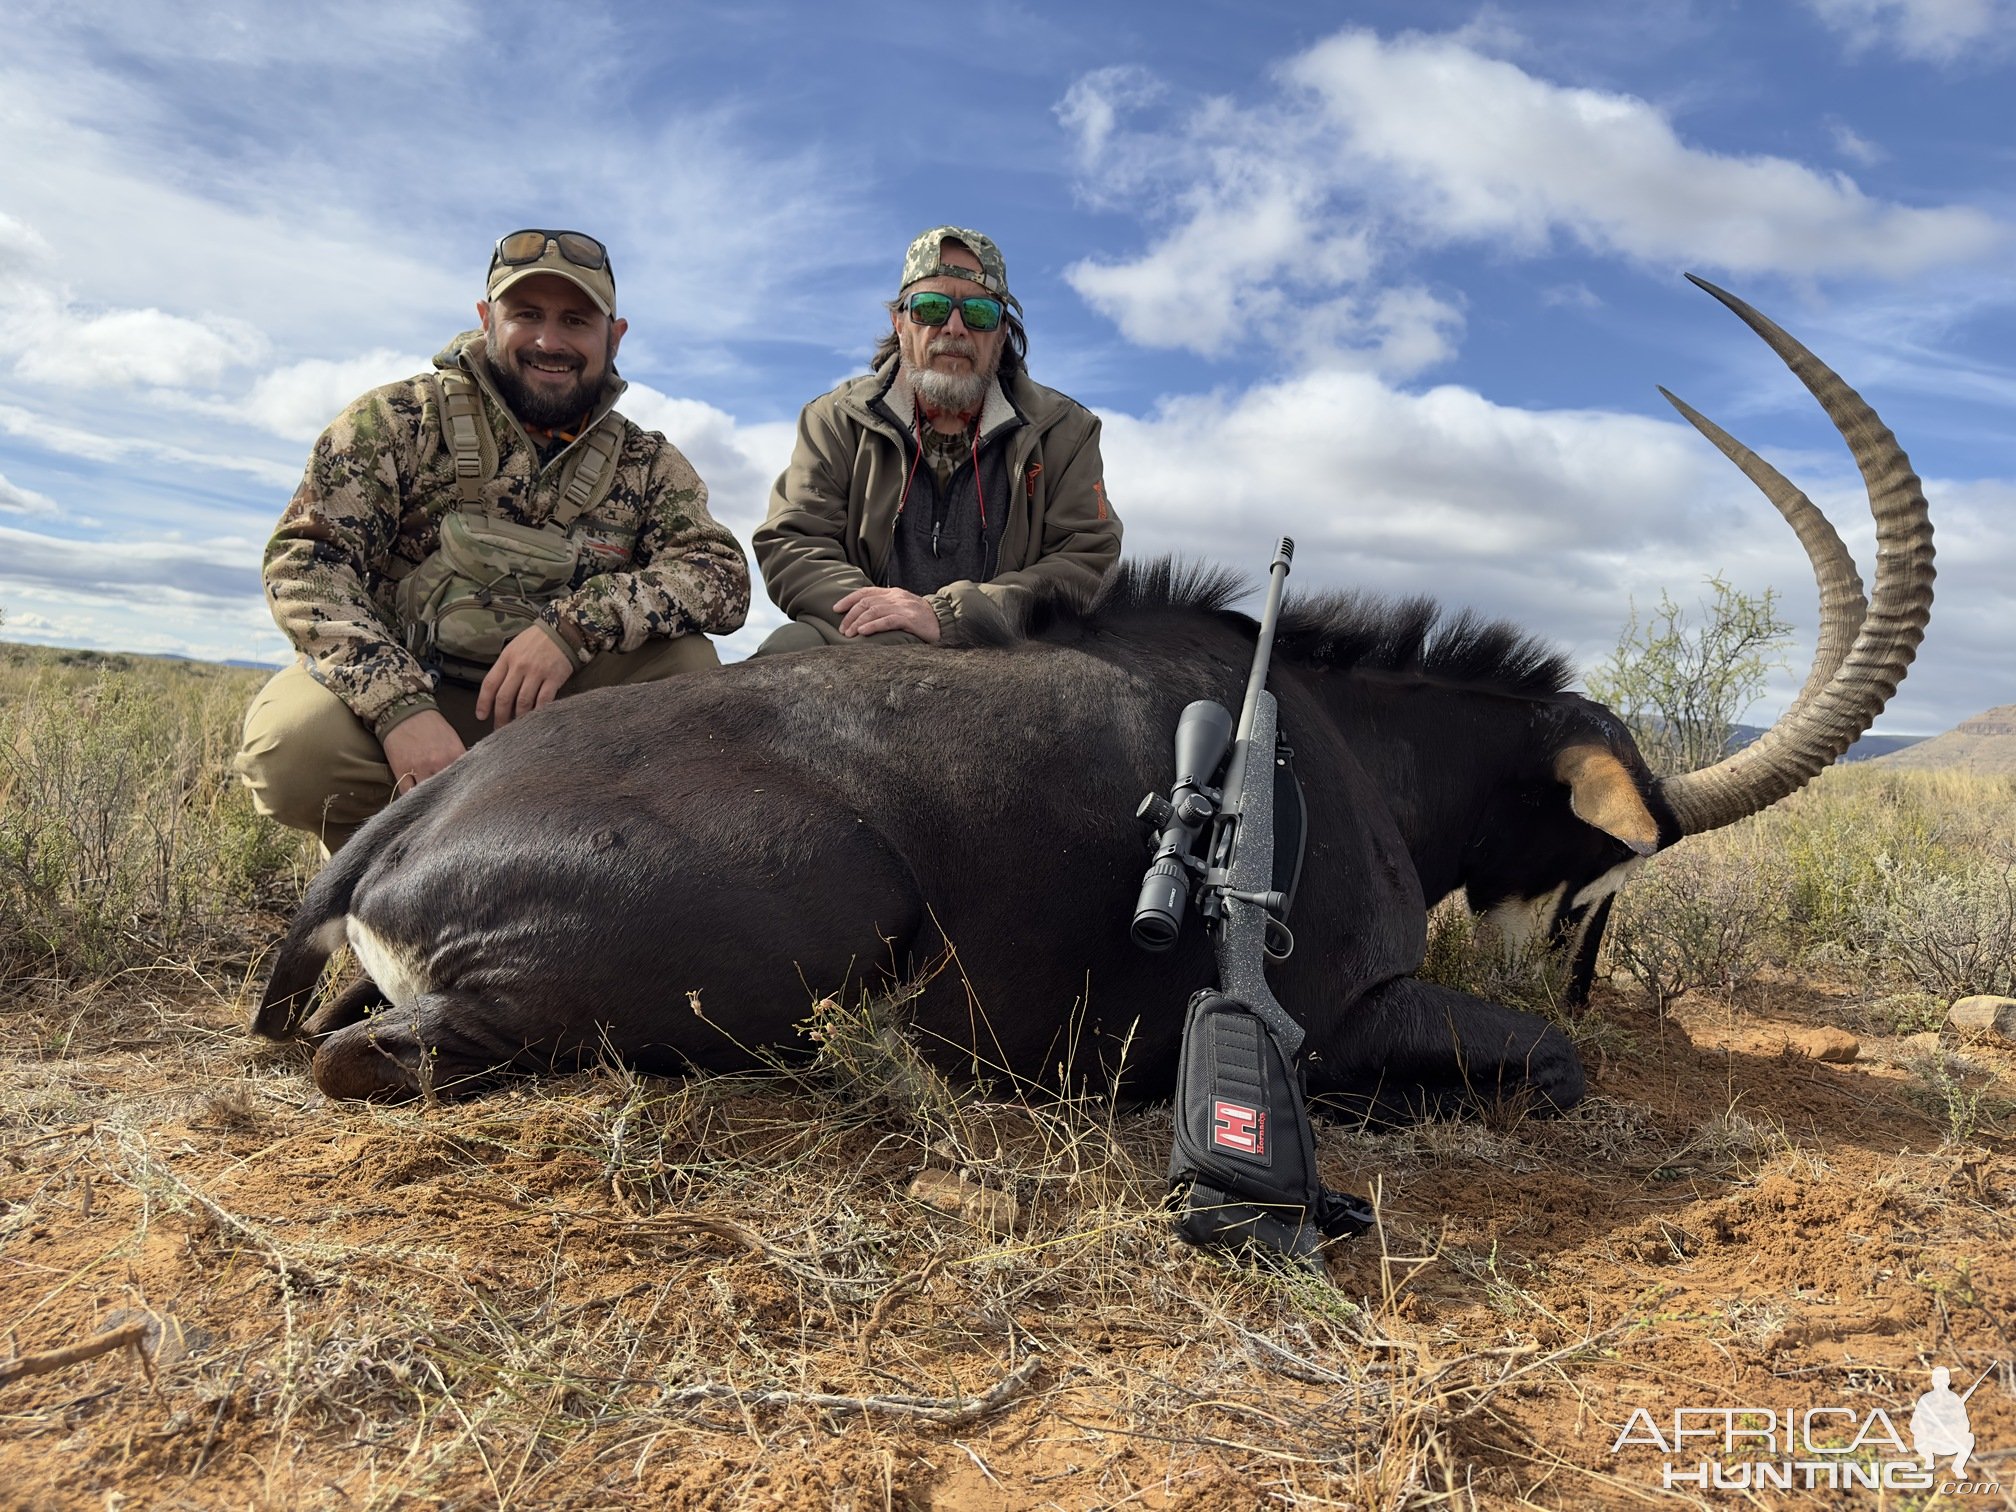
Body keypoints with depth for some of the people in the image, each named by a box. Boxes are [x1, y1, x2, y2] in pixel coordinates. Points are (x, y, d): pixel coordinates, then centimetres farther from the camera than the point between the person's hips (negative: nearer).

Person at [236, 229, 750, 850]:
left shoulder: (648, 465, 5)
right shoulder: (398, 420, -2)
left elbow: (724, 577, -10)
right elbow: (306, 558, -10)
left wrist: (575, 624, -27)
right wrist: (402, 708, -27)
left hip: (554, 711, 2)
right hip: (386, 694, -1)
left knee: (686, 662, -22)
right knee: (288, 744, -32)